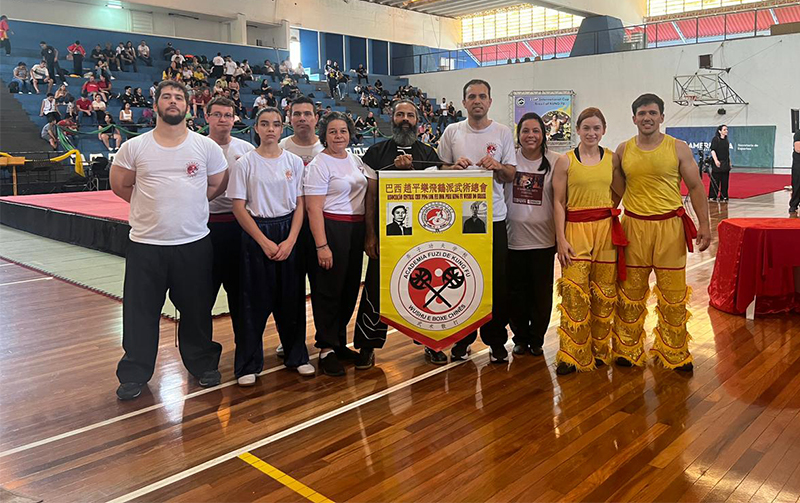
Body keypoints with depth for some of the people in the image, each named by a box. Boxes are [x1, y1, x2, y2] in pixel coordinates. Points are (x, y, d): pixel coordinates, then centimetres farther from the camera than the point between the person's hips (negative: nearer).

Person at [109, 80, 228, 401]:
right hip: (146, 244, 0)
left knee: (197, 309, 13)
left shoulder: (206, 146, 1)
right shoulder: (134, 148, 0)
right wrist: (157, 204, 5)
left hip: (194, 243, 0)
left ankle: (203, 365, 31)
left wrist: (188, 202, 2)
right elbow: (119, 185, 9)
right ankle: (134, 374, 22)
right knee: (140, 312, 7)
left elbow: (218, 185, 10)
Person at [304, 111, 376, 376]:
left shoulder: (354, 159, 11)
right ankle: (326, 350, 10)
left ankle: (340, 342, 27)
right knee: (329, 289, -1)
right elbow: (314, 209, -15)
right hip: (331, 228, -7)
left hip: (356, 229, 8)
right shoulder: (319, 165, -10)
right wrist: (321, 246, -21)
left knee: (350, 287, 13)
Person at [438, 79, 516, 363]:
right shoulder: (452, 132, 6)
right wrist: (455, 167, -11)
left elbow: (511, 176, 6)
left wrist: (497, 167, -15)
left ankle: (496, 340, 17)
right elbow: (441, 171, 10)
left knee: (496, 282, 3)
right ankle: (462, 339, 20)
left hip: (493, 218, 0)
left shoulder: (503, 133, 5)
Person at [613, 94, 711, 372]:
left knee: (673, 293, 5)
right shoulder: (623, 150, 5)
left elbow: (695, 187, 2)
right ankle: (628, 350, 22)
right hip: (633, 226, 1)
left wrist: (704, 224, -3)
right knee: (631, 291, 7)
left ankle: (674, 353, 22)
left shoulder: (678, 148, 0)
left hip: (670, 226, -1)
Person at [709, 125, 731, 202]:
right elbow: (713, 150, -14)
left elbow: (727, 152, 20)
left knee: (725, 181, 6)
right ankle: (712, 197, 3)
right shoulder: (715, 139, -6)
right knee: (715, 180, -4)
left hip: (725, 164, 6)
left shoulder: (726, 140, 13)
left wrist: (729, 162, 18)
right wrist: (716, 160, -25)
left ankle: (723, 197, 12)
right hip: (717, 164, -6)